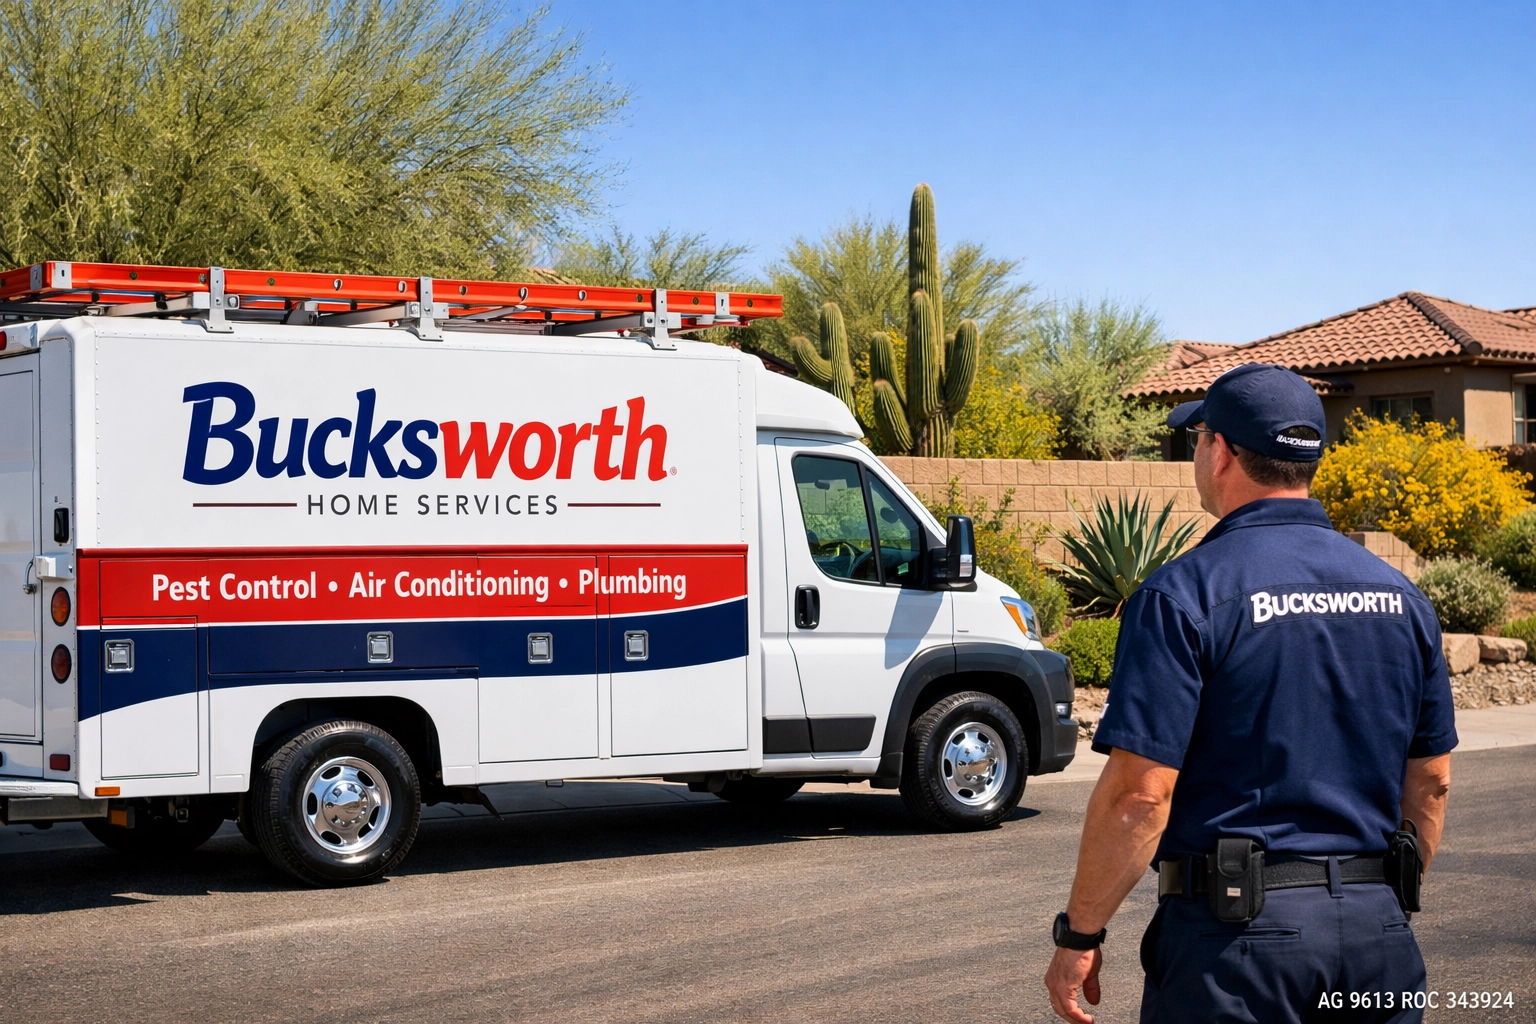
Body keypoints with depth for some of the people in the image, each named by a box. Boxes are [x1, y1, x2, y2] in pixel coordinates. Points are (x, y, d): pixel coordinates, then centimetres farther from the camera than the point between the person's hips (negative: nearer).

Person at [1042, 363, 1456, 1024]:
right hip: (1376, 929, 5)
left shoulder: (1186, 594, -11)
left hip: (1239, 927, -5)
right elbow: (1430, 782, 12)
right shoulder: (1400, 596, 7)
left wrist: (1079, 935, -8)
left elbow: (1140, 791, -16)